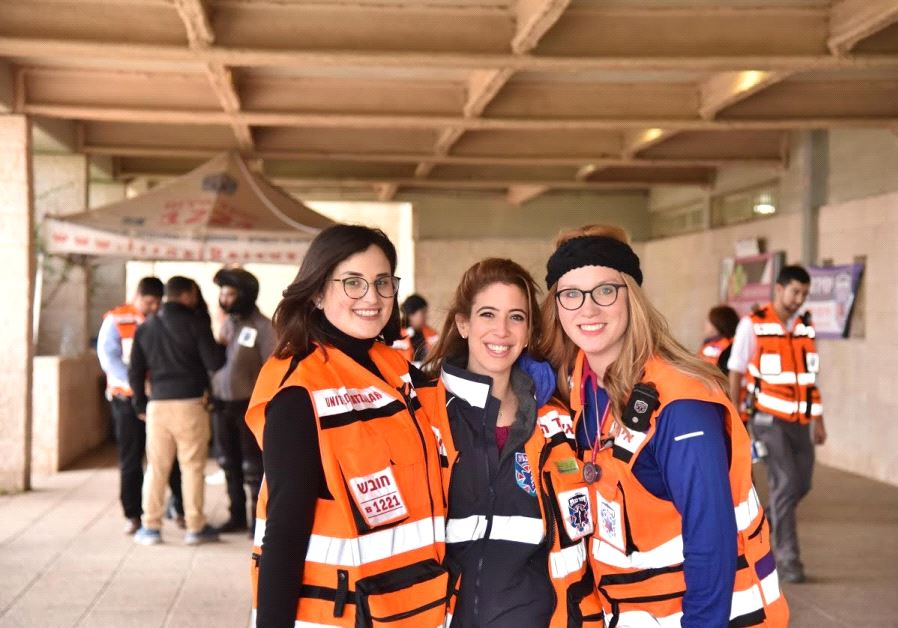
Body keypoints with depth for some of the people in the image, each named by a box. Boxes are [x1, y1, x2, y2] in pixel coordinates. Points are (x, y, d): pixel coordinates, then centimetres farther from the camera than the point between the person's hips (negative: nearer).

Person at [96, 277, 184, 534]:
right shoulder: (116, 320, -1)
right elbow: (108, 357, -9)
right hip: (128, 398, -1)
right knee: (130, 459, 5)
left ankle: (180, 508, 15)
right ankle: (132, 514, 13)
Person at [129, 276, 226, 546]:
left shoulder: (145, 327, 10)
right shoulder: (196, 323, -5)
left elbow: (135, 371, 11)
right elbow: (214, 363, -9)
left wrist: (140, 404, 19)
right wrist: (222, 345, 10)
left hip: (157, 404, 4)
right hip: (189, 404, -4)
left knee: (156, 467, 9)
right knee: (192, 466, 3)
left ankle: (150, 526, 11)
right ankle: (195, 526, 8)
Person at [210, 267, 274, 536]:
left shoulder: (262, 326, -10)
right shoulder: (227, 323, 10)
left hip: (248, 404, -6)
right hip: (221, 403, 6)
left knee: (253, 465, -1)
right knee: (229, 464, 12)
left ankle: (259, 518, 7)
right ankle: (237, 516, 21)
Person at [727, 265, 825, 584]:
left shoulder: (805, 327, 9)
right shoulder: (753, 324, -6)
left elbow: (811, 376, 16)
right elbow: (735, 372, -2)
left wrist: (818, 420, 14)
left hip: (799, 420, 6)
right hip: (768, 418, -6)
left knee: (802, 484, 8)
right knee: (785, 483, -10)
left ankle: (767, 522, 34)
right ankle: (787, 557, -1)